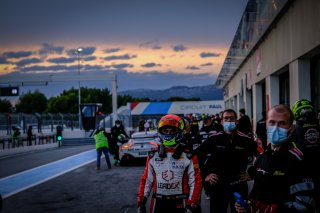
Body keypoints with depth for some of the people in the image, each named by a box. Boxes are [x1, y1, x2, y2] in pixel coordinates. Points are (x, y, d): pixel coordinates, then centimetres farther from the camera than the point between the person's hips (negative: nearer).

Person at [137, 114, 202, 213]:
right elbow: (146, 180, 8)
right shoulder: (153, 156, 4)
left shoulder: (188, 156, -4)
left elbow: (195, 182, -6)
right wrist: (141, 202, 2)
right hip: (158, 204, 3)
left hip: (179, 204, -2)